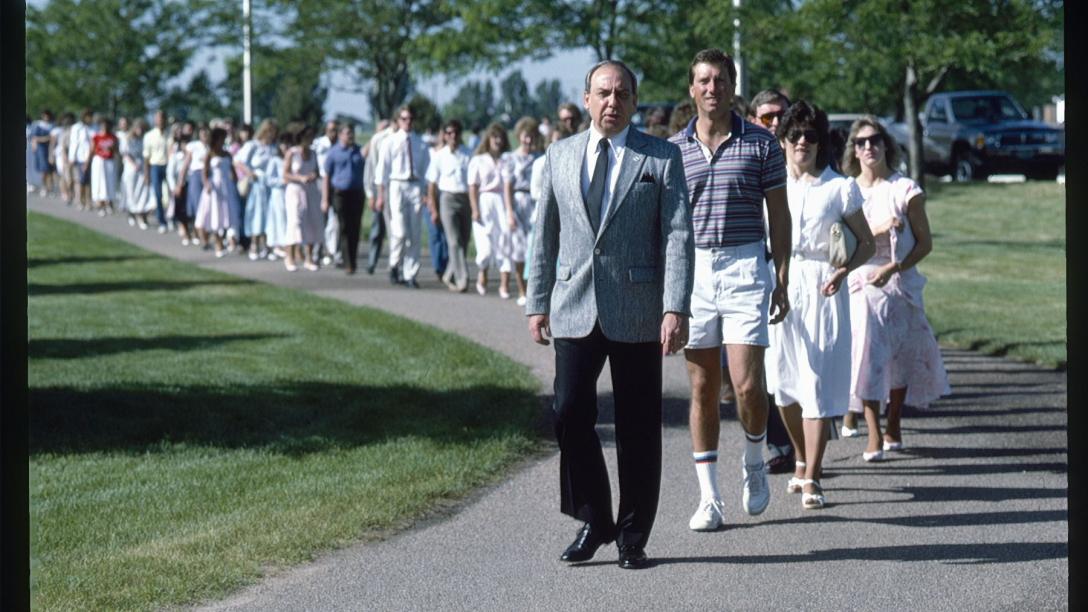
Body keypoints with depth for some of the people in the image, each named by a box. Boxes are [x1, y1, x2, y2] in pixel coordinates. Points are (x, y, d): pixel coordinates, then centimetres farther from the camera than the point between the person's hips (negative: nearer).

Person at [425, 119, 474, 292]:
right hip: (448, 198, -3)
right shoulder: (439, 156, 1)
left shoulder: (468, 155, 5)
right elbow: (432, 184, 4)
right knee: (454, 242, -10)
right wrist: (434, 210, 0)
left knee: (464, 242, 7)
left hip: (466, 198, 3)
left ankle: (449, 276, 25)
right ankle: (462, 280, -12)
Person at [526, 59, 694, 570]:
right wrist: (537, 302, 9)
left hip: (637, 312, -2)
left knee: (638, 427, 3)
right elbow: (546, 235, 14)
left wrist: (675, 308, -14)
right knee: (570, 414, -6)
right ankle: (594, 520, 11)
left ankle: (633, 537, 13)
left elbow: (678, 236, -5)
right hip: (575, 309, 2)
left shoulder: (661, 157, 1)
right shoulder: (560, 156, 11)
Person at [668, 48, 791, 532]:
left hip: (745, 269, -2)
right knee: (703, 388, 4)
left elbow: (778, 215, 6)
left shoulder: (760, 144, 3)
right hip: (691, 270, 2)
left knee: (747, 385, -10)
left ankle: (754, 460, 20)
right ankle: (708, 497, 9)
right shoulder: (673, 149, 7)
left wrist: (782, 280, 0)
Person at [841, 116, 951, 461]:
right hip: (860, 284, 0)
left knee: (901, 356, 6)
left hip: (900, 283, 0)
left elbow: (925, 243, 0)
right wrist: (876, 229, -13)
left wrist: (891, 268, -14)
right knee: (867, 354, -12)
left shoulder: (905, 190, 0)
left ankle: (893, 428, 23)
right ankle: (873, 436, -15)